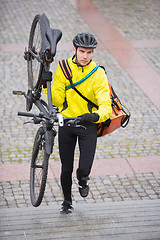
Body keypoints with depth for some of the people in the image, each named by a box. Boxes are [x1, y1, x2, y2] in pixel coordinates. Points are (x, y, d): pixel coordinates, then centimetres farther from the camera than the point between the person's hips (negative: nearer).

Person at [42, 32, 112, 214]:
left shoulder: (98, 74, -12)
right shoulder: (63, 68, -5)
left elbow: (106, 105, -21)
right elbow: (57, 100, -7)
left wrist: (96, 115, -41)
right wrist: (47, 86, -24)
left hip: (88, 124, -2)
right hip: (66, 123, 2)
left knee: (84, 169, -10)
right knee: (66, 169, 7)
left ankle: (82, 180, 29)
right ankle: (67, 202, 31)